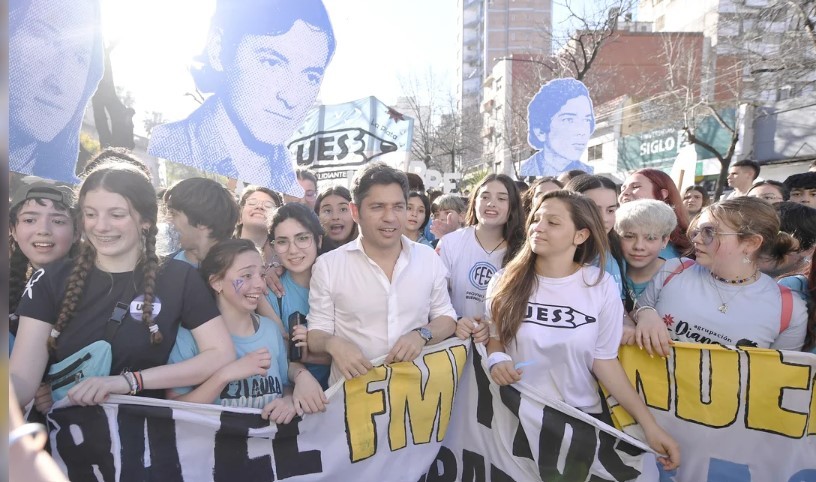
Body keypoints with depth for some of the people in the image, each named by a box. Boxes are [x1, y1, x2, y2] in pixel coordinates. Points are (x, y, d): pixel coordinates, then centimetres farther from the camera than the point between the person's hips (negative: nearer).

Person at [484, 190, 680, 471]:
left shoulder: (602, 286, -8)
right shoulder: (506, 281, -6)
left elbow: (604, 359, -5)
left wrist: (648, 423, -9)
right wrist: (496, 359, -16)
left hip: (580, 414, 0)